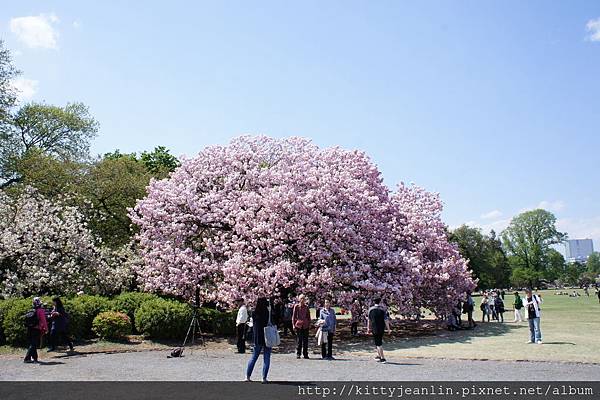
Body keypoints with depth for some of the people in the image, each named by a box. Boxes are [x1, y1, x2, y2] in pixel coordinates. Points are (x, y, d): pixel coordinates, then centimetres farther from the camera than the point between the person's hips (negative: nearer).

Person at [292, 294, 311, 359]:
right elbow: (293, 316, 3)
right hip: (298, 325, -2)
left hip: (305, 325, 2)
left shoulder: (306, 307, 9)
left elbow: (308, 316, 13)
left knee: (305, 340, 3)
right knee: (299, 340, 0)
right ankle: (298, 354, 9)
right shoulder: (296, 306, 2)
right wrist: (293, 324, -3)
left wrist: (309, 324, 6)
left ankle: (305, 354, 11)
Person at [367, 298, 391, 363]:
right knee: (380, 342, 19)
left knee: (378, 343, 3)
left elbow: (369, 320, 2)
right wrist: (388, 329, -1)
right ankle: (379, 355, 25)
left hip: (374, 329, -1)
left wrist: (368, 328, 11)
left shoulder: (371, 309, -3)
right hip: (382, 328, 1)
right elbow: (385, 320, -7)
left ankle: (382, 358, 1)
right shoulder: (382, 310, -6)